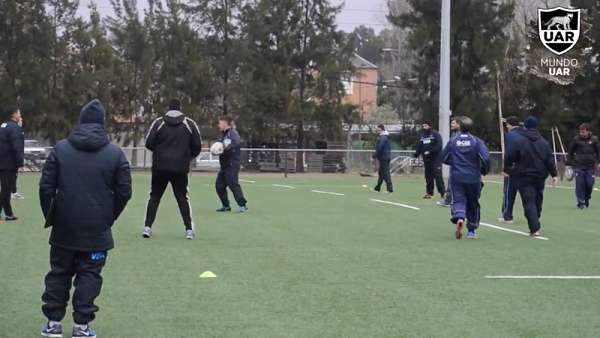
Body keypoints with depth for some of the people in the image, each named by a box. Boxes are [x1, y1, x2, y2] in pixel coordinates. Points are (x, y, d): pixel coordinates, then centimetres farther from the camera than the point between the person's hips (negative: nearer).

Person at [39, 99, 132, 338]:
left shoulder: (60, 149, -1)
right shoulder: (115, 153, -3)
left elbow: (46, 187, -2)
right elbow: (124, 191, -2)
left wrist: (50, 216, 9)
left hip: (64, 228, 1)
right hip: (97, 230, -1)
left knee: (59, 273, 14)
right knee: (89, 275, 6)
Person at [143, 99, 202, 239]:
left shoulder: (158, 122, 0)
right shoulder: (189, 124, 1)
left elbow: (149, 143, -2)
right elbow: (197, 146, 2)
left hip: (160, 167, 0)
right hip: (180, 168, 0)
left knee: (154, 197, 10)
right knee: (182, 198, 9)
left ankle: (147, 227, 3)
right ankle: (189, 229, 4)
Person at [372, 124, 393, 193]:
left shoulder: (382, 138, -16)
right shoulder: (386, 137, 15)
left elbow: (379, 148, -21)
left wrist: (374, 156, -14)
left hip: (383, 157, -10)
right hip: (387, 157, 10)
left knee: (385, 173, -9)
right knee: (381, 172, 18)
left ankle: (390, 188, -12)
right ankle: (378, 188, 29)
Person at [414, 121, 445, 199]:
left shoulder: (436, 135, -4)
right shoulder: (422, 136, 15)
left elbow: (439, 146, -13)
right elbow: (419, 148, 14)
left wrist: (430, 152, -20)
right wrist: (415, 156, 2)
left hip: (436, 159, -6)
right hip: (426, 160, 6)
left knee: (438, 176, -13)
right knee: (428, 177, 9)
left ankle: (443, 193, -14)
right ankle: (429, 193, 16)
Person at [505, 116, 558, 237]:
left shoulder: (517, 141, -9)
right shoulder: (543, 142, 6)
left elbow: (509, 157, -8)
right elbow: (550, 160, 5)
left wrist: (507, 166, 11)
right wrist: (554, 174, 7)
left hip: (524, 177, -4)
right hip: (540, 177, 4)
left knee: (529, 202, -6)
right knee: (537, 201, 16)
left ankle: (535, 228, -18)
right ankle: (535, 226, 26)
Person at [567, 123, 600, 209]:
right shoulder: (576, 139, 0)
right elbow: (570, 152, 7)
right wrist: (569, 163, 4)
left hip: (590, 166, 1)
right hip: (579, 166, -1)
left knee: (590, 184, 0)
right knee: (580, 184, -4)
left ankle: (586, 199, 24)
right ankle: (581, 202, 4)